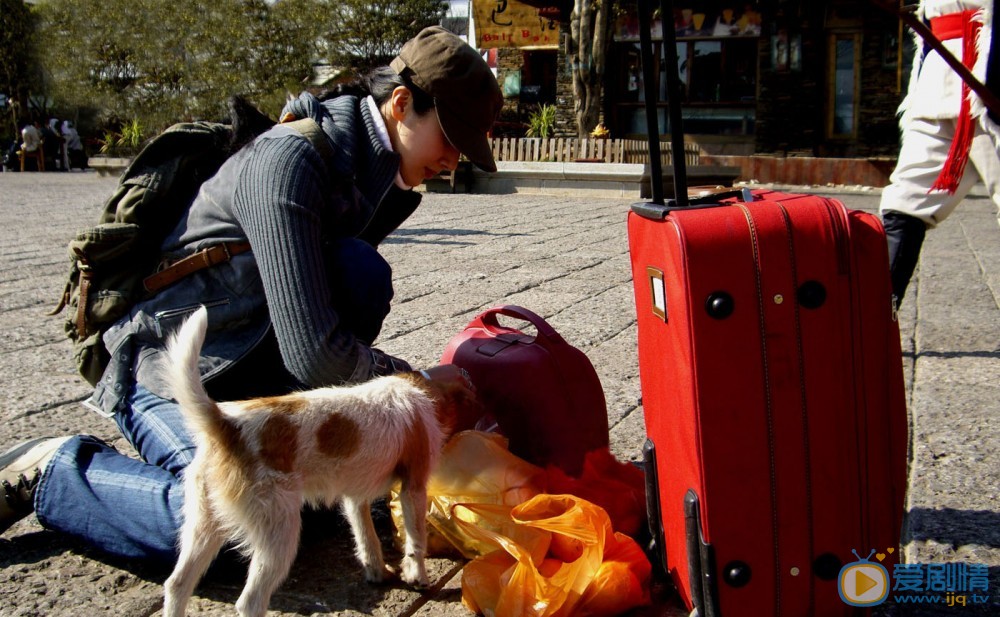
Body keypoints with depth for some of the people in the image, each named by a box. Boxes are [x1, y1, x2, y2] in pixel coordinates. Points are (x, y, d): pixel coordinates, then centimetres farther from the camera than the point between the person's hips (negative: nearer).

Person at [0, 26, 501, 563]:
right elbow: (312, 352, -29)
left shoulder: (377, 172, 2)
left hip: (257, 364, 7)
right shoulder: (289, 162, -26)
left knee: (361, 273, -18)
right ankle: (46, 471, -4)